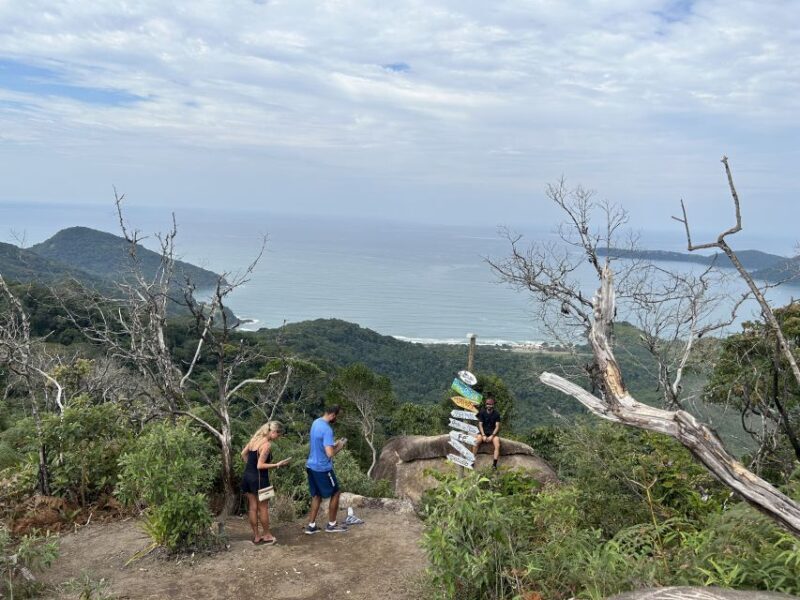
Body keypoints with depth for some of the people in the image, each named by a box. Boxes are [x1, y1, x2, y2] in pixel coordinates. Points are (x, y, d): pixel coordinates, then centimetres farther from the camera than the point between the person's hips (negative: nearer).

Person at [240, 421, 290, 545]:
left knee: (252, 507, 13)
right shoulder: (267, 444, -19)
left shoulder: (255, 438, 6)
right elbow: (260, 465, -22)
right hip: (259, 479, -8)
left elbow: (243, 454, 16)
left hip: (248, 476, 8)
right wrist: (277, 465, -18)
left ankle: (256, 536, 22)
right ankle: (267, 536, 20)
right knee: (263, 508, 7)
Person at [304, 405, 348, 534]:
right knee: (335, 493, 9)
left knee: (316, 496, 16)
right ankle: (331, 525, 18)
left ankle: (311, 526, 17)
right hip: (322, 468, -8)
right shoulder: (327, 429, -24)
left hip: (311, 466, 8)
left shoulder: (316, 423, 6)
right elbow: (330, 454, -27)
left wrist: (335, 444, 13)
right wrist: (340, 447, -10)